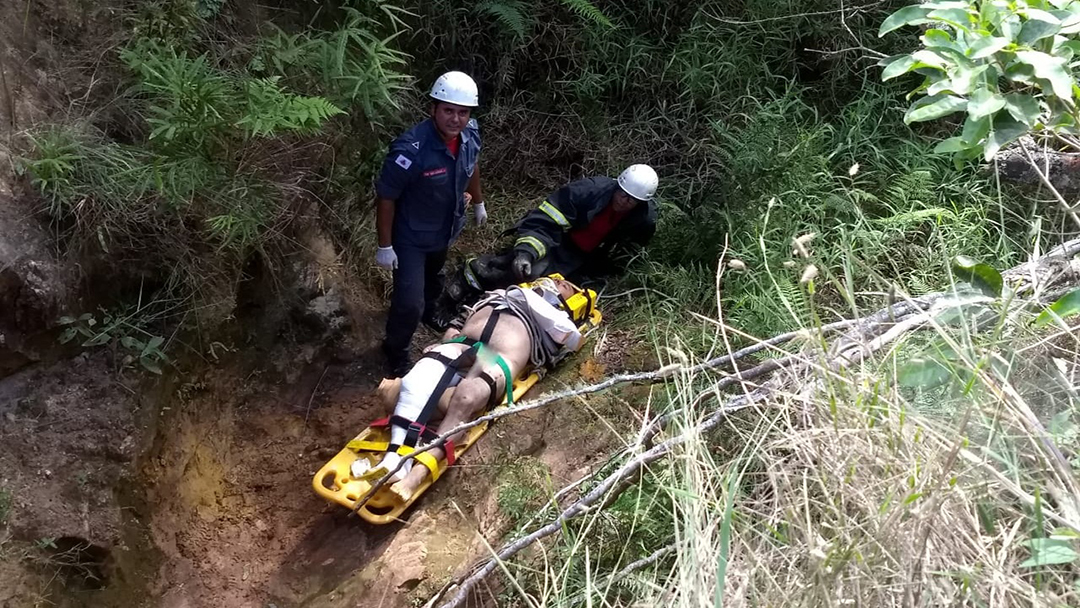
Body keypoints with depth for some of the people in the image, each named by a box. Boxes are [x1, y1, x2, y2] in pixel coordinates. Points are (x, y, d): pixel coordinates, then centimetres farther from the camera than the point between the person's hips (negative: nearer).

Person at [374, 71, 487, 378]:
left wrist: (478, 202, 18)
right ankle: (396, 354, 21)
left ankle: (431, 312, 65)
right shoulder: (411, 150, -39)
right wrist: (385, 246, -20)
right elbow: (386, 197, -27)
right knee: (409, 302, -7)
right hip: (411, 236, -6)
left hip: (446, 228, 7)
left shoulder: (471, 134, -19)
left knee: (434, 276, 33)